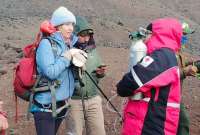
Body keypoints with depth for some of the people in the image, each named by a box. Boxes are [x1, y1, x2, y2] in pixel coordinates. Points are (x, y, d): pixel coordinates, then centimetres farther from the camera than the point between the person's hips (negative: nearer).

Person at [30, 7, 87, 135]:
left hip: (62, 104, 7)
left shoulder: (68, 44, 7)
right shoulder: (46, 43, -13)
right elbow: (50, 72, -23)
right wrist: (68, 55, -16)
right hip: (46, 106, -7)